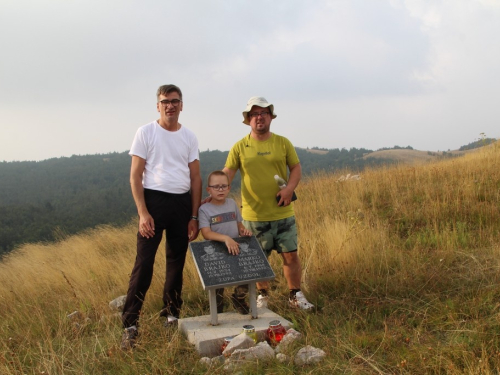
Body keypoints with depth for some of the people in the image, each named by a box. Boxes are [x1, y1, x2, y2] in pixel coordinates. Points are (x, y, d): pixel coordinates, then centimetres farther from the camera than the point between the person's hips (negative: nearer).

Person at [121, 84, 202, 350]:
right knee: (144, 263, -9)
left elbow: (195, 178, 9)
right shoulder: (146, 132, -1)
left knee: (177, 262, 12)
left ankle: (171, 314, 27)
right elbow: (135, 176, -4)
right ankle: (130, 324, -4)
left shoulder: (189, 137, 9)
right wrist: (143, 213, -13)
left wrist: (194, 217, 4)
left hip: (182, 202, 4)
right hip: (154, 200, -4)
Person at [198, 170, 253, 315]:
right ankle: (217, 312, 29)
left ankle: (238, 297, 24)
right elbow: (206, 233, -21)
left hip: (236, 250, 4)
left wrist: (244, 230, -9)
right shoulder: (204, 209, -8)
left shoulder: (232, 204, 7)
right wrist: (226, 238, -35)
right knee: (217, 285, 4)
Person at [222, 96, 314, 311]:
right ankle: (262, 295, 28)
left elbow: (296, 168, 5)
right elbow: (227, 174, -3)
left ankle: (295, 296, 21)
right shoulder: (240, 147, 0)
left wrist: (289, 188, -13)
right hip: (254, 215, 0)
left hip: (283, 213, 1)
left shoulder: (283, 143, 3)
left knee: (291, 255, 5)